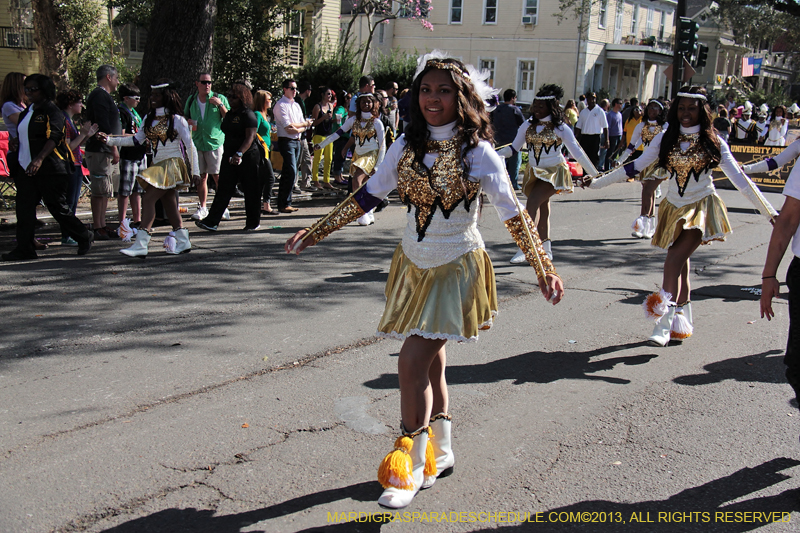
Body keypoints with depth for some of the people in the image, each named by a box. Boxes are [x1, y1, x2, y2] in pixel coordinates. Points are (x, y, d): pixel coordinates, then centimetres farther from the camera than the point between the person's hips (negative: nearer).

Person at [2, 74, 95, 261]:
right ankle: (24, 248, 5)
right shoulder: (26, 112, 18)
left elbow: (54, 138, -21)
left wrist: (39, 159, -33)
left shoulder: (52, 112, -9)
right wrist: (15, 141, 6)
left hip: (51, 169, -8)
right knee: (24, 208, 2)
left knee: (58, 207, -2)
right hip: (27, 168, 8)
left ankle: (84, 237, 15)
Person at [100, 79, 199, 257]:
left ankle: (141, 245, -20)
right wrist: (110, 140, 5)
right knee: (169, 204, 10)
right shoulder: (149, 118, 11)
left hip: (171, 165, -7)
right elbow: (137, 140, 14)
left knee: (148, 199, -17)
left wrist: (195, 170, -11)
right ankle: (183, 241, 21)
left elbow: (190, 145, -7)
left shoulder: (176, 120, -7)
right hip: (157, 166, 7)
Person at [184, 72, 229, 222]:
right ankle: (203, 208, 16)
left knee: (218, 176, -5)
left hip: (215, 142, -4)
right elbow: (185, 117, 24)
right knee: (201, 176, 8)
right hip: (197, 142, 4)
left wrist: (220, 105, -15)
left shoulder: (220, 98, 1)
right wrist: (189, 122, 1)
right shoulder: (191, 100, 11)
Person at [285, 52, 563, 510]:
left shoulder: (478, 152, -11)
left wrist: (544, 268, -19)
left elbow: (512, 214, -11)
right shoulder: (407, 147, 1)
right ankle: (441, 452, 31)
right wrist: (316, 232, 6)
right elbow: (367, 196, 7)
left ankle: (410, 468, 2)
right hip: (414, 265, 5)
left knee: (414, 361, -12)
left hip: (457, 267, -5)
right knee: (430, 361, 13)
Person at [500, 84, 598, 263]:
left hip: (553, 172, -5)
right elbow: (513, 147, 11)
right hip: (534, 173, 5)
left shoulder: (560, 128, -5)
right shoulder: (528, 126, 6)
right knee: (542, 208, 12)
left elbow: (577, 152, -4)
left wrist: (594, 175, -6)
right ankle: (546, 248, 24)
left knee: (532, 203, -22)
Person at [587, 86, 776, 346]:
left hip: (701, 208, -4)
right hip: (674, 208, 4)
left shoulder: (713, 141, -4)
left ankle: (664, 322, -23)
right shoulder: (666, 138, 3)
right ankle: (682, 321, 16)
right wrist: (596, 182, 2)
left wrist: (769, 211, -9)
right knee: (679, 265, 6)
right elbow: (635, 166, 5)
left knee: (674, 260, -20)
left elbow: (738, 177, -5)